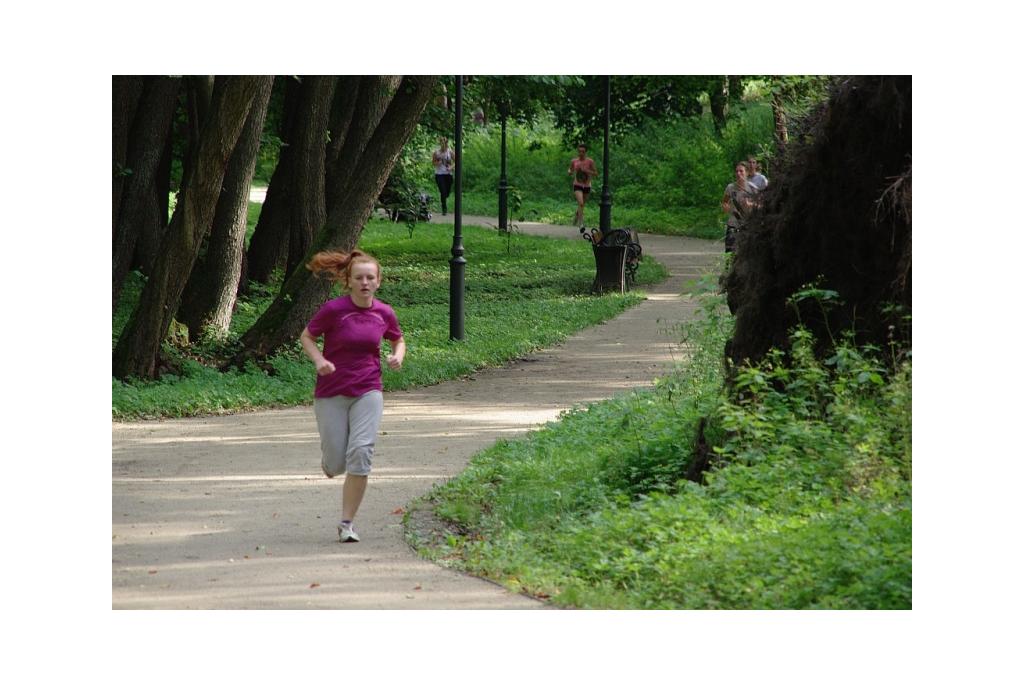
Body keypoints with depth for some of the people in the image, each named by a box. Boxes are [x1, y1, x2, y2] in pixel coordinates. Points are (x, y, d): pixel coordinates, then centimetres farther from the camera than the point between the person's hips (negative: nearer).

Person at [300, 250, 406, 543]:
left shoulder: (384, 313, -1)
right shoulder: (333, 310, -11)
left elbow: (398, 341, 18)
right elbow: (306, 337, 2)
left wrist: (398, 357, -4)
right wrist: (319, 360, -16)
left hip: (368, 392, 1)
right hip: (331, 393, -1)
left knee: (361, 452, -16)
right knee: (336, 464, -1)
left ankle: (347, 524, -6)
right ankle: (329, 459, 41)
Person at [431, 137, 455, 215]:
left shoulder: (450, 152, 0)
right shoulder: (436, 153, -1)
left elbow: (455, 162, 5)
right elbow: (433, 162, 8)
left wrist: (451, 167, -13)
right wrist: (437, 163, -14)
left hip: (448, 174, 2)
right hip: (439, 174, -2)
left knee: (447, 192, 7)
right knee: (443, 192, -12)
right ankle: (444, 209, -4)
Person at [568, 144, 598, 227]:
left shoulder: (590, 161, -6)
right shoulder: (574, 161, -1)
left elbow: (596, 174, -4)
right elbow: (570, 171, 16)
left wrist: (587, 171, -20)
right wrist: (570, 172, -9)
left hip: (586, 186, 1)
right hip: (577, 185, -1)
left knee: (582, 204, 18)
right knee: (580, 203, -21)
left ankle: (577, 214, 54)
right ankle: (581, 224, -23)